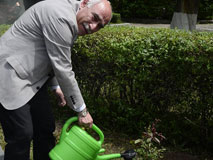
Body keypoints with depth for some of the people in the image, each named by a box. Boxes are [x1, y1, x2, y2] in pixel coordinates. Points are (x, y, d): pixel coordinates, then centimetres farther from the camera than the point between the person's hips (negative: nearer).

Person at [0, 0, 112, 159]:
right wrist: (82, 110, -16)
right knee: (22, 135, -10)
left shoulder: (74, 22, 7)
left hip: (33, 80, 10)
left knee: (46, 127, 9)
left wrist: (56, 85, 17)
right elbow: (63, 70, -24)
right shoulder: (61, 16, -25)